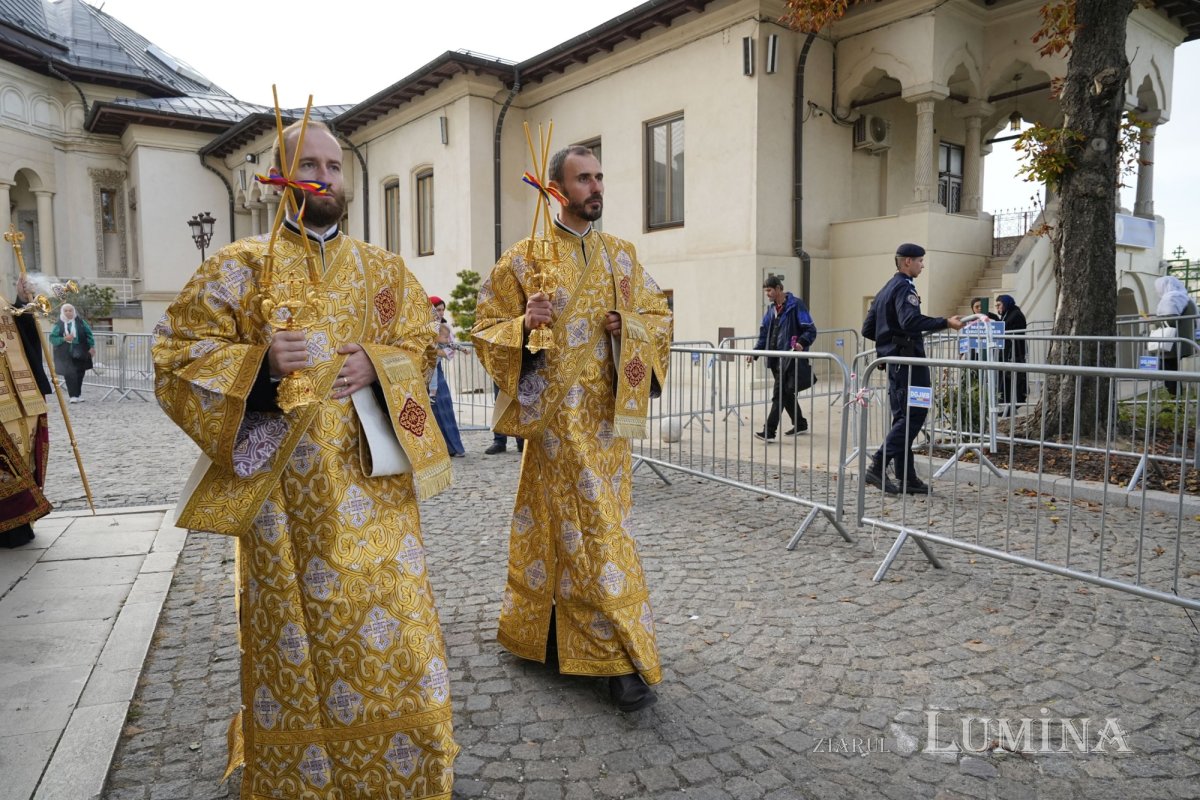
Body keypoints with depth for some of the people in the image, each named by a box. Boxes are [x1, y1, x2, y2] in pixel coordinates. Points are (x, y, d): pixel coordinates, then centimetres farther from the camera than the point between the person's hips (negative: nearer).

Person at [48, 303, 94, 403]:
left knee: (79, 374, 7)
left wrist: (92, 346, 1)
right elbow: (52, 338, 2)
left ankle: (78, 395, 21)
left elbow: (88, 334, 6)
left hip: (79, 353, 1)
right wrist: (64, 339, -15)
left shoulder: (80, 322, 2)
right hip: (65, 354, -1)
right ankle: (73, 396, -7)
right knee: (69, 374, -10)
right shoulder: (58, 324, 1)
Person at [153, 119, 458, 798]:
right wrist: (259, 362, -19)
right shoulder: (240, 267, 3)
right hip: (283, 485, -2)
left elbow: (424, 345, 13)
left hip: (372, 478, 2)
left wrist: (377, 365, -8)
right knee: (294, 633, 6)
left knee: (391, 623, 6)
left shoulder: (385, 270, 11)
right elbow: (175, 358, 0)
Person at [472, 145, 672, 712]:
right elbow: (488, 330, 0)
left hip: (606, 411, 5)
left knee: (574, 523, 10)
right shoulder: (524, 258, -1)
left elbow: (660, 317, 13)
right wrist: (524, 326, -21)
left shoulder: (621, 255, 12)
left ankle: (534, 623, 30)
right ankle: (621, 657, 5)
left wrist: (630, 325, -8)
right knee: (593, 528, -5)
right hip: (555, 414, -4)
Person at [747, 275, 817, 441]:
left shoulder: (796, 305, -9)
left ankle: (769, 431, -13)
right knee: (786, 393, 16)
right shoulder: (771, 308, 15)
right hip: (775, 358, 8)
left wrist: (802, 343, -30)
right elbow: (764, 333, 18)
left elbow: (811, 330, -12)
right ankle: (800, 424, 32)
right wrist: (755, 352, 6)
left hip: (790, 358, -8)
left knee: (779, 394, -12)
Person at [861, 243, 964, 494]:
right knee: (914, 415, -8)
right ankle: (878, 466, -14)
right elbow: (910, 320, -28)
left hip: (893, 361, 10)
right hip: (908, 360, -10)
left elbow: (867, 329, 20)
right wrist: (945, 323, -28)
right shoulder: (904, 287, -10)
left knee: (902, 417, 10)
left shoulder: (885, 290, 19)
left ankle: (906, 478, 13)